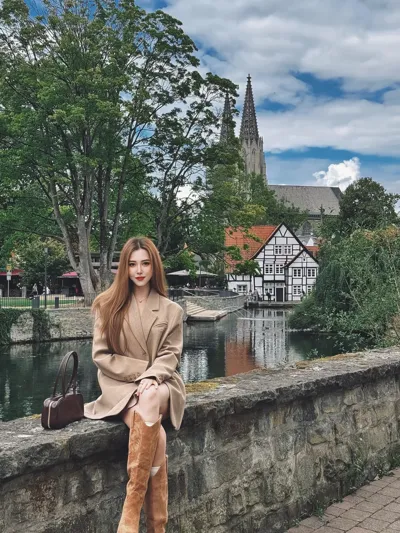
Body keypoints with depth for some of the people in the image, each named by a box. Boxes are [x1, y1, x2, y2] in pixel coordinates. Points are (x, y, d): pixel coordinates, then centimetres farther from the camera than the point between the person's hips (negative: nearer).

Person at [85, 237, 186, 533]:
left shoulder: (171, 310, 9)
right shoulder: (107, 305, 7)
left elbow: (170, 355, 2)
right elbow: (101, 355, 1)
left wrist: (151, 377, -20)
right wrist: (140, 370, -11)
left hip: (160, 383, 1)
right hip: (121, 385, 0)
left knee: (149, 400, -38)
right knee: (154, 431, -33)